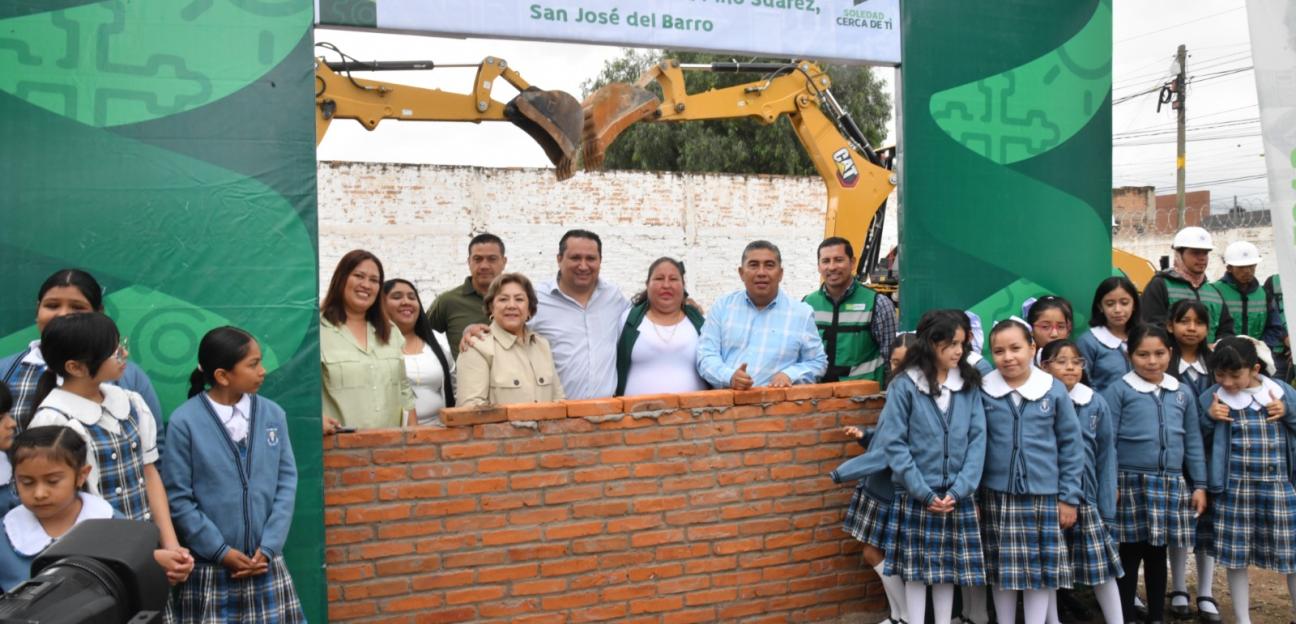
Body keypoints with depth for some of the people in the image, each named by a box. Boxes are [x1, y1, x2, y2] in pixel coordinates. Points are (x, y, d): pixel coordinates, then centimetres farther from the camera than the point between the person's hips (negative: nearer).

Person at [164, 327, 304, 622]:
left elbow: (287, 481, 2)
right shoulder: (185, 421, -10)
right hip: (210, 566, -3)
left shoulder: (273, 414, 0)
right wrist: (221, 551, -8)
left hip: (266, 562, 3)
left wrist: (269, 546, -5)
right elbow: (178, 497, -7)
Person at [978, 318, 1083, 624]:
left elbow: (1071, 445, 1)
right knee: (1003, 570, 10)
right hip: (997, 496, 0)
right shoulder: (983, 392, -3)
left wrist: (1070, 496, 0)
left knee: (1041, 570, 7)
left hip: (1044, 496, 0)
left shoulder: (1054, 390, -3)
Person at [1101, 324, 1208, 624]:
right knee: (1130, 553, 3)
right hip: (1131, 482, -4)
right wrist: (1109, 484, -11)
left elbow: (1193, 442, 12)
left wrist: (1200, 485, 9)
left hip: (1170, 483, 4)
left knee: (1158, 553, 14)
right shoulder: (1118, 391, -6)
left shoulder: (1182, 393, 8)